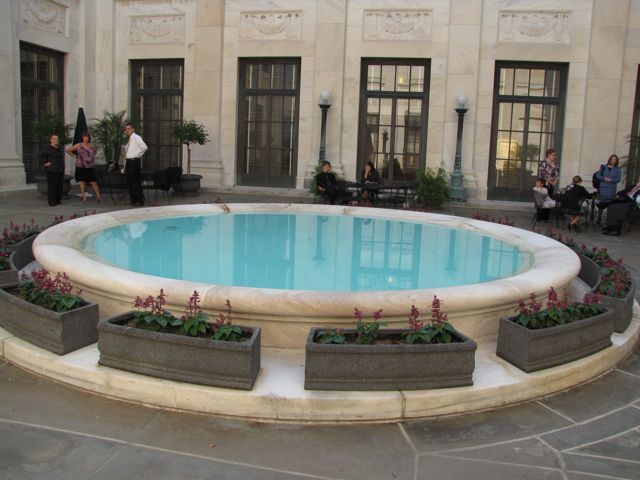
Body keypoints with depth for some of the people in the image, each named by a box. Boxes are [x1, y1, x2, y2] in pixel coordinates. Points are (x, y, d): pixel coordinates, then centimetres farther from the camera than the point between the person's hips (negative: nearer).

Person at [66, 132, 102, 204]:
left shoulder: (91, 146, 6)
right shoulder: (78, 145, -2)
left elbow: (95, 151, 29)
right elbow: (68, 150, 2)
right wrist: (74, 156, 0)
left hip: (89, 168, 2)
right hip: (80, 167, -2)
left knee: (94, 182, -2)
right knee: (82, 182, 1)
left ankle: (98, 196, 1)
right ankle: (84, 198, 5)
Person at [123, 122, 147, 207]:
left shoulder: (136, 137, -9)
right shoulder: (129, 139, 18)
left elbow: (144, 147, -25)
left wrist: (137, 155, -14)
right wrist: (125, 166, 17)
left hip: (134, 162, -9)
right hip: (128, 162, 9)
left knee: (136, 182, -8)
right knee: (129, 182, 12)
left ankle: (139, 201, -3)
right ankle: (133, 199, 20)